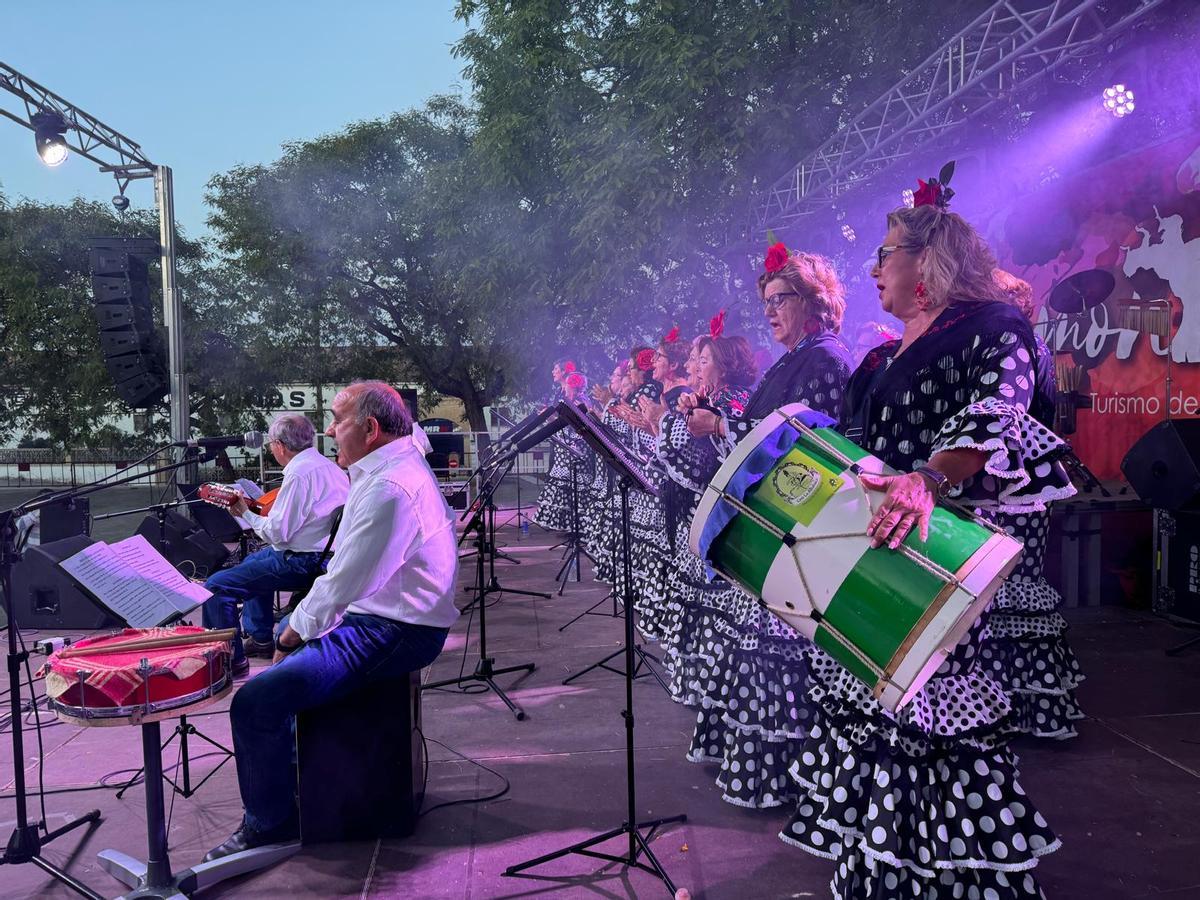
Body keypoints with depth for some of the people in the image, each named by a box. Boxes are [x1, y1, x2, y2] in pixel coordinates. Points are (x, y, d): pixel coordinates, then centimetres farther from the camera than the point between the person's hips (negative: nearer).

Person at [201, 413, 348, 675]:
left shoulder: (299, 472, -20)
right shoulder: (327, 465, 10)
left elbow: (278, 533, -20)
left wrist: (246, 514, -5)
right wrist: (255, 511, 18)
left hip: (305, 562, -11)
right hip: (322, 553, 11)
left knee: (216, 586, -9)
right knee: (253, 561, 35)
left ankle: (231, 659, 1)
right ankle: (260, 638, 40)